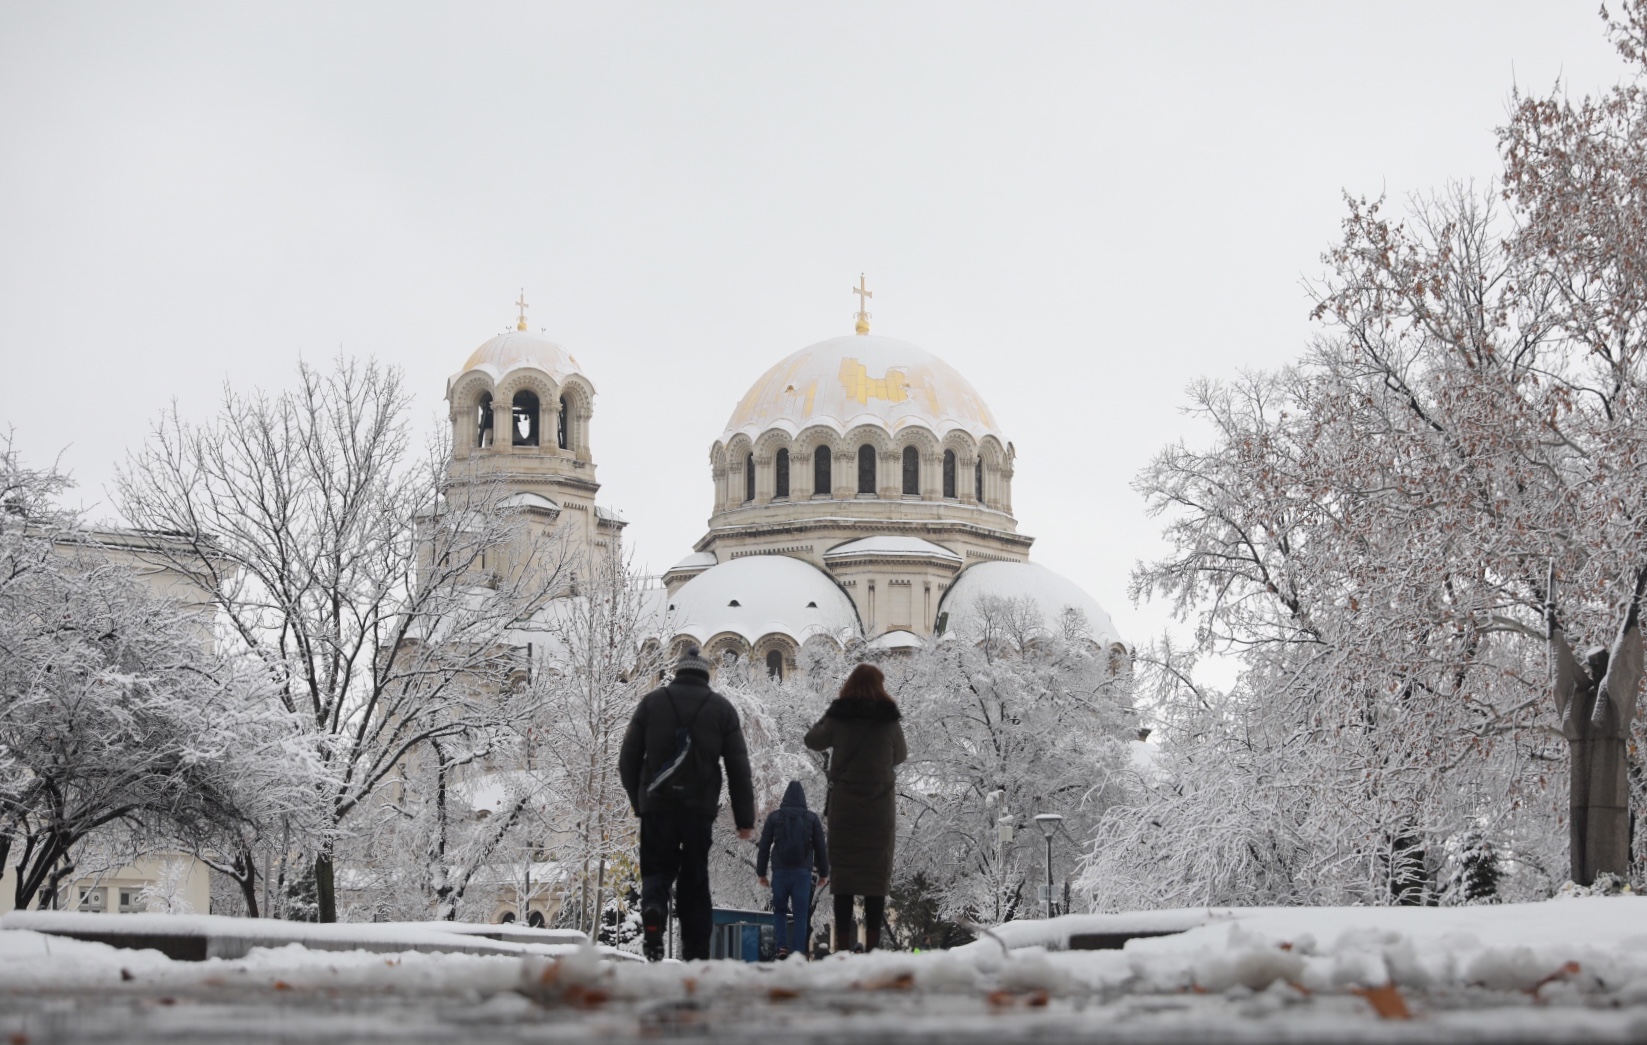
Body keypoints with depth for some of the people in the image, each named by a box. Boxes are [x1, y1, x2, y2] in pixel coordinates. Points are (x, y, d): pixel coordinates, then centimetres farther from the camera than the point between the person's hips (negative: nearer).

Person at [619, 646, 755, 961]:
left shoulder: (652, 702, 7)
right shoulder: (721, 708, 7)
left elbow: (627, 760, 6)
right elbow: (739, 768, 3)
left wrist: (638, 801, 20)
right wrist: (745, 819, 6)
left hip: (657, 805, 0)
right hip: (700, 807, 0)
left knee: (657, 871, 9)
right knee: (695, 879, 9)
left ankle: (653, 912, -23)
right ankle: (696, 954, 4)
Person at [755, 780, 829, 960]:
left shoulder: (774, 817, 4)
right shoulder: (812, 818, 4)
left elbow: (764, 847, 4)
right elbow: (821, 848, 6)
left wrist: (761, 873, 11)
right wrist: (823, 873, 15)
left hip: (780, 872, 1)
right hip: (803, 873, 0)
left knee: (780, 912, 13)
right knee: (801, 915, 0)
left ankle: (781, 949, -3)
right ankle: (797, 954, -8)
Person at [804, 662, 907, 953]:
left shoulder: (838, 718, -4)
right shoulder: (889, 720, -4)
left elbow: (813, 741, 11)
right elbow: (900, 756, 10)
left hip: (844, 806, 0)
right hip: (880, 807, 0)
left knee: (842, 874, 3)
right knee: (877, 875, 3)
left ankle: (843, 943, -1)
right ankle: (872, 943, 0)